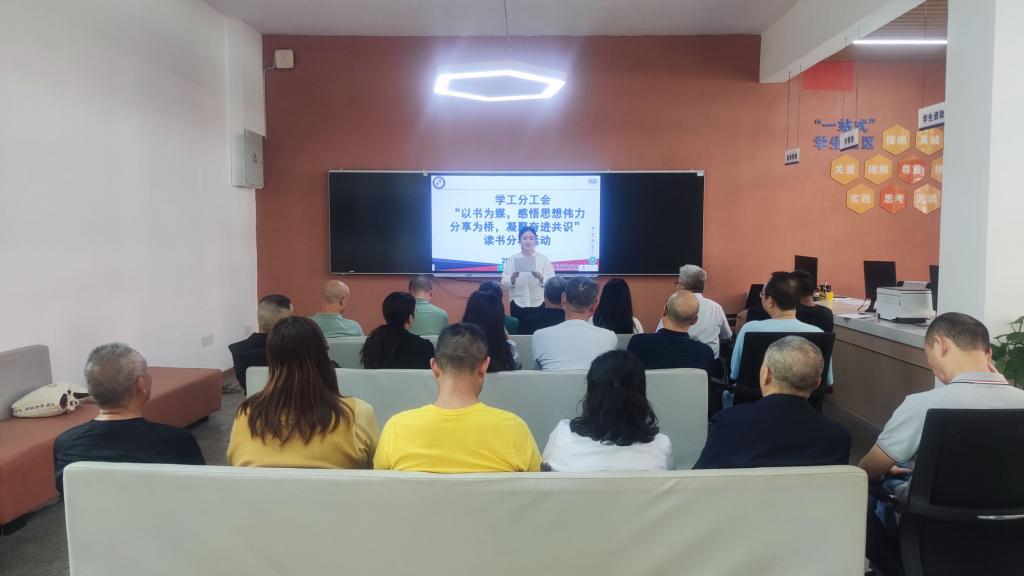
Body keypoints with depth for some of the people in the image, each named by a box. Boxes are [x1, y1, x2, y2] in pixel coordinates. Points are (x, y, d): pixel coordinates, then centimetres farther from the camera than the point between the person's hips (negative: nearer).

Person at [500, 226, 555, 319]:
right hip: (518, 305, 0)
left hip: (539, 305, 0)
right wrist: (513, 278, -21)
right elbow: (504, 283, 0)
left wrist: (540, 277, -22)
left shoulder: (544, 259, 7)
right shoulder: (512, 259, 8)